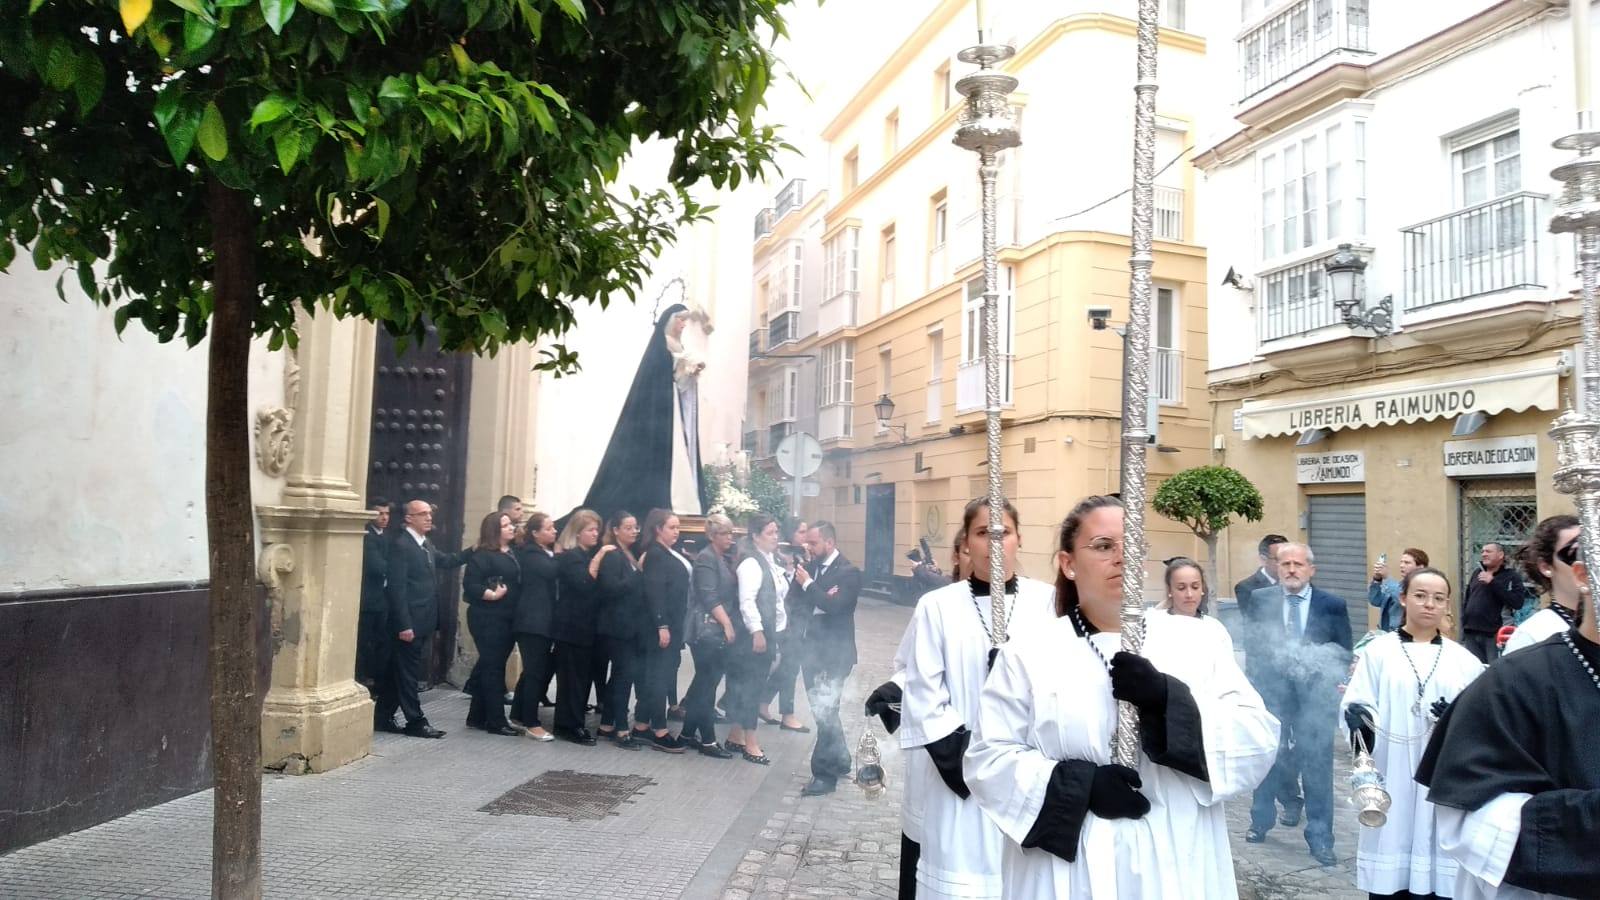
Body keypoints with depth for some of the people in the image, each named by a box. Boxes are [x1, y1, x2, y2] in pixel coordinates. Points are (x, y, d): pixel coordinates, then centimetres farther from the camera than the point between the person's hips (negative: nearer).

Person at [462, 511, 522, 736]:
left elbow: (519, 583, 17)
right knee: (493, 667, -3)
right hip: (488, 619, -8)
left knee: (488, 666, 13)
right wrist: (493, 595, -22)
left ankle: (477, 716, 23)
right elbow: (470, 585, -17)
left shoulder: (514, 554, 13)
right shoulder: (481, 555, -10)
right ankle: (496, 721, 3)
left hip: (508, 619, 8)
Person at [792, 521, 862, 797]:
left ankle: (825, 774, 2)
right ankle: (840, 762, 31)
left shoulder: (848, 573, -12)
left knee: (825, 712, -8)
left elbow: (834, 606, -24)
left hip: (834, 653, -7)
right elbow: (794, 602, 10)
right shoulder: (810, 568, 6)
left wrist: (808, 584, -19)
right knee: (822, 711, 16)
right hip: (812, 650, 7)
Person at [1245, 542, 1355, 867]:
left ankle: (1320, 837, 10)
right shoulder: (1261, 600, 2)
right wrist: (1280, 654, -11)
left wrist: (1314, 660, -13)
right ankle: (1261, 821, 30)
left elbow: (1345, 653, 1)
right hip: (1272, 690, 1)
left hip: (1316, 694, -1)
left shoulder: (1333, 605, 0)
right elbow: (1251, 645, 2)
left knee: (1318, 764, -1)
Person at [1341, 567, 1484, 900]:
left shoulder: (1463, 660, 10)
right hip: (1391, 783, -2)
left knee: (1437, 872, 2)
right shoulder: (1378, 651, 4)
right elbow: (1358, 707, 0)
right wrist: (1359, 719, -22)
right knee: (1390, 869, 0)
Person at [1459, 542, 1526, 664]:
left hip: (1494, 634, -6)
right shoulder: (1477, 573, 16)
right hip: (1471, 633, 6)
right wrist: (1464, 624, 15)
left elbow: (1517, 602, -17)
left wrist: (1493, 582, -18)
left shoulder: (1511, 576, -1)